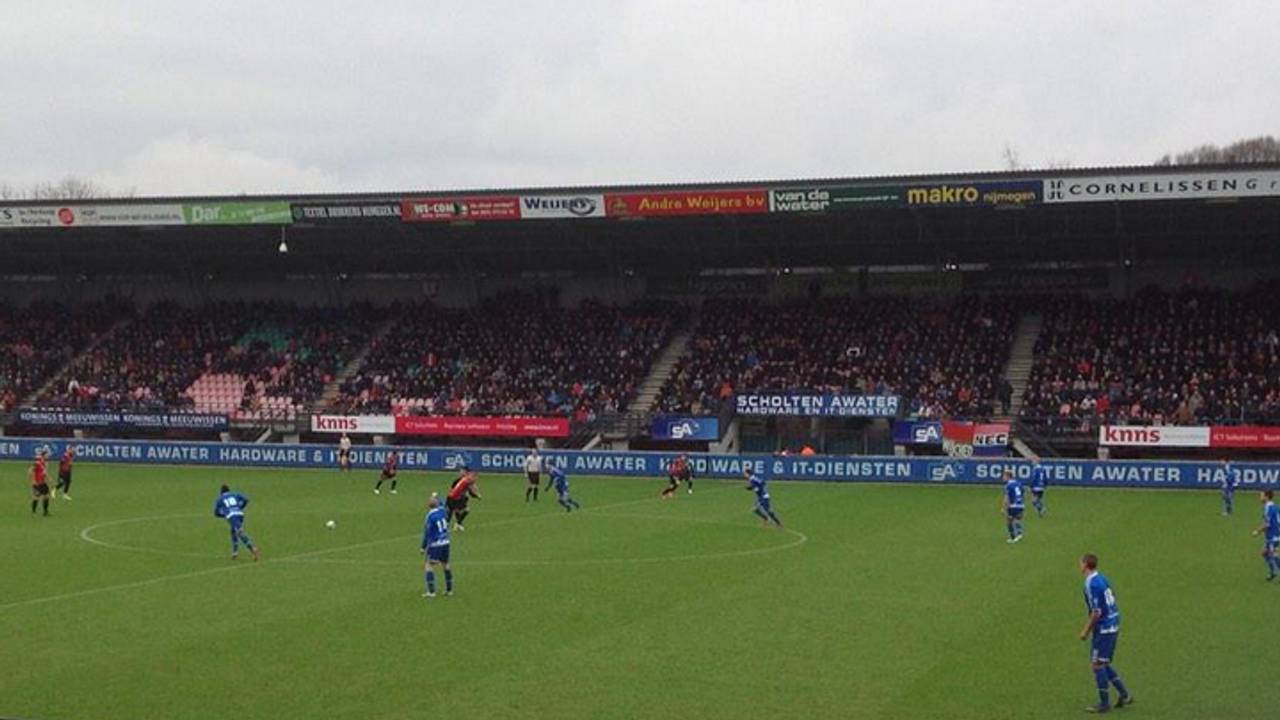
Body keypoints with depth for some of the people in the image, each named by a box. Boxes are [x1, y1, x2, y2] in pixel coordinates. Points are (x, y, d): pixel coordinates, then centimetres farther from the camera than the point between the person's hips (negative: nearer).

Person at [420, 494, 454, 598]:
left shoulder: (430, 516, -16)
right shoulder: (442, 510, -1)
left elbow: (427, 533, -12)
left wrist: (423, 547, -4)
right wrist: (436, 497, 41)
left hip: (435, 545, -7)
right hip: (446, 542, 7)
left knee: (428, 565, -2)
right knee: (445, 565, 19)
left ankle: (431, 591, -9)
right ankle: (449, 589, 25)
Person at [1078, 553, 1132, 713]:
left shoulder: (1092, 585, -20)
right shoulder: (1102, 578, 9)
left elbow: (1097, 612, -21)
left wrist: (1086, 631, -11)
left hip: (1103, 628, -9)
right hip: (1113, 624, 9)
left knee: (1097, 664, -1)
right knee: (1103, 664, 17)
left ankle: (1104, 703, 4)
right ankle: (1124, 695, 19)